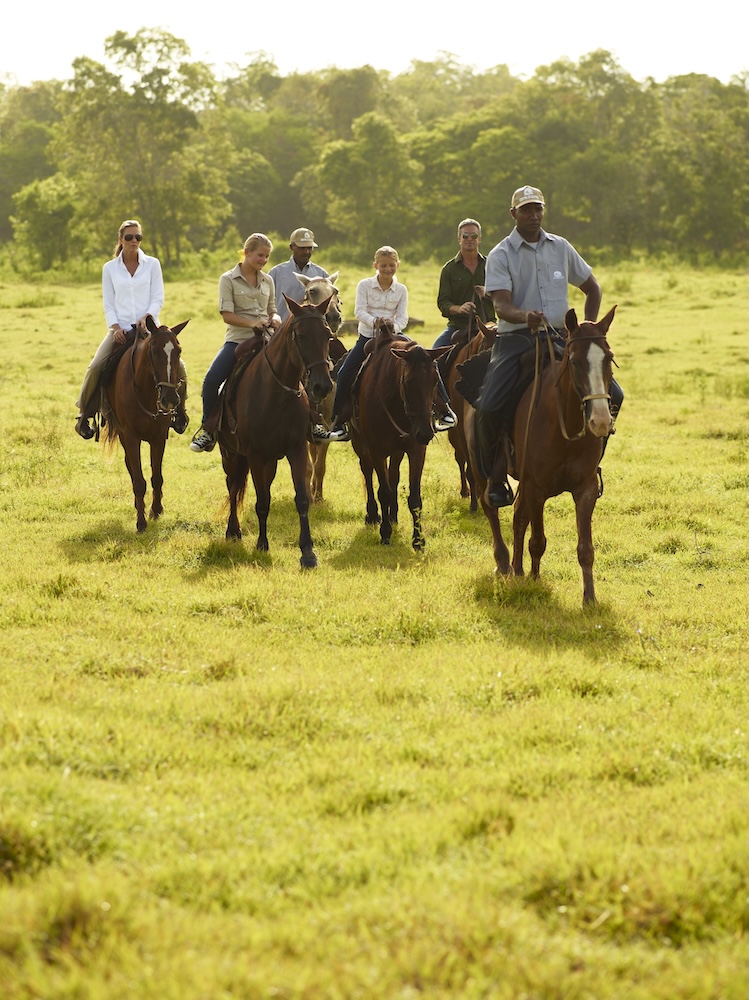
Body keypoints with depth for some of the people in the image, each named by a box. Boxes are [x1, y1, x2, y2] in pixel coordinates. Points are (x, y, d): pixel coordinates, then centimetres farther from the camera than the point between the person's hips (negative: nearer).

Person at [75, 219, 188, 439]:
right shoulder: (110, 268, 8)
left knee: (177, 365, -18)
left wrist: (146, 318, -16)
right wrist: (116, 327, -11)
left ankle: (179, 410, 7)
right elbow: (108, 304, 6)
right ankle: (84, 413, -5)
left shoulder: (152, 264, 6)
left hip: (148, 328, 0)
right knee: (95, 367, -21)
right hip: (120, 330, 0)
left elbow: (158, 299, 2)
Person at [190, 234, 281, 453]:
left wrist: (275, 319, -7)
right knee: (211, 381, -21)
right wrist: (252, 323, -23)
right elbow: (227, 315, -8)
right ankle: (208, 431, -6)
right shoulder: (229, 279, 0)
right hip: (238, 339, -4)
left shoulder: (267, 281, 13)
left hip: (265, 340, 4)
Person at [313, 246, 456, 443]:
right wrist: (374, 322, -29)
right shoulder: (365, 285, -1)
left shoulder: (401, 290, 2)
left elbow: (402, 317, -4)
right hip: (367, 336, 0)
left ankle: (445, 409, -6)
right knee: (345, 375, -13)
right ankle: (337, 423, -3)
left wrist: (393, 327, -26)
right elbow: (359, 311, -10)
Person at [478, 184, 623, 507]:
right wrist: (525, 316, -35)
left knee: (612, 395, -9)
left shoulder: (561, 248, 11)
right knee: (489, 407, -23)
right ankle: (496, 478, -5)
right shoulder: (501, 255, -2)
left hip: (559, 336, 3)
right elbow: (501, 305, -14)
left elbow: (592, 289, 22)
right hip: (516, 338, -3)